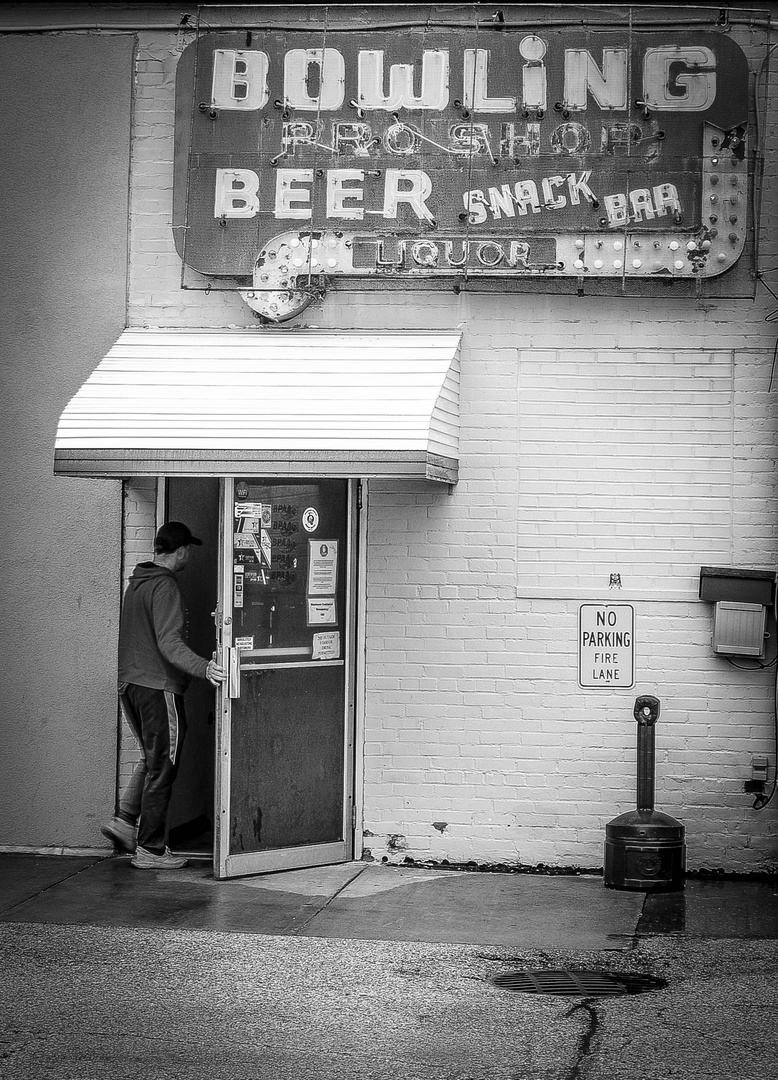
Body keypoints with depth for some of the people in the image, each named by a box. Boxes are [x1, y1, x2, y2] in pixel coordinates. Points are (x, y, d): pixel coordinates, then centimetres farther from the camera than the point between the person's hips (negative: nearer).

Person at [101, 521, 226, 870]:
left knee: (152, 759, 22)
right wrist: (203, 668, -35)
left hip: (129, 684, 9)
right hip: (158, 685, -9)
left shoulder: (136, 582, 14)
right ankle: (149, 849, 3)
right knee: (161, 768, -1)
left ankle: (124, 820, 12)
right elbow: (169, 643, -24)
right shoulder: (165, 587, -15)